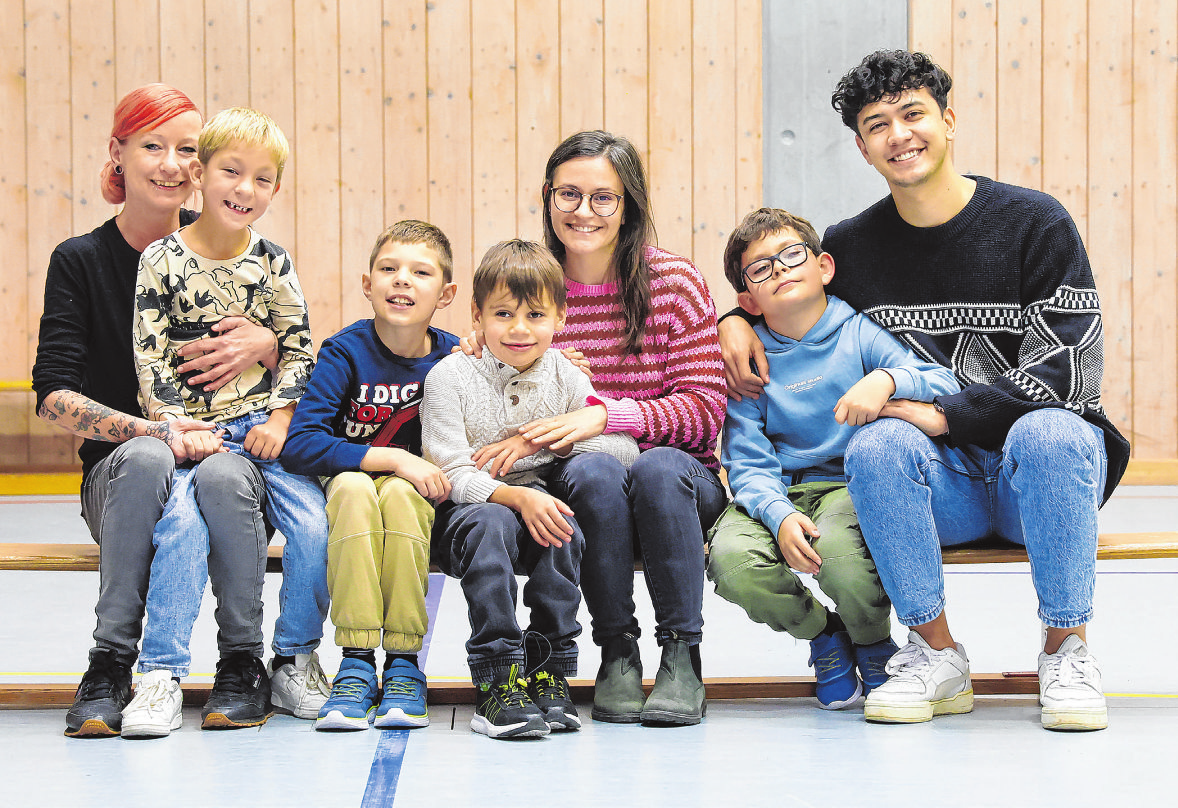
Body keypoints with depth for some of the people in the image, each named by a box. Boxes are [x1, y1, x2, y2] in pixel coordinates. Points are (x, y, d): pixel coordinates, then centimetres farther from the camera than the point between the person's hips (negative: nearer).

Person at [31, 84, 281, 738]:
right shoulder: (80, 261, 1)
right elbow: (55, 397, -8)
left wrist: (265, 346, -15)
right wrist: (153, 430, -23)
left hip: (231, 449, 1)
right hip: (117, 478, 0)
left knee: (220, 476, -35)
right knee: (146, 459, -35)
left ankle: (243, 658, -19)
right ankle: (111, 665, -32)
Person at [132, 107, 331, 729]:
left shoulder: (273, 264, 7)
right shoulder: (162, 261, -1)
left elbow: (298, 350, 8)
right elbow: (151, 358, -3)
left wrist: (281, 420, -5)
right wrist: (180, 427, -13)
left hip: (266, 426, 3)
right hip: (194, 429, -2)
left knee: (315, 526, -18)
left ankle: (295, 658, 3)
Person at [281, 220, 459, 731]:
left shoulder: (455, 358, -3)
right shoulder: (345, 352, -9)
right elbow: (299, 445, -20)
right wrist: (394, 459, -25)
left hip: (420, 504, 1)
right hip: (346, 503, -1)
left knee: (399, 494, -33)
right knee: (353, 486, -34)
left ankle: (405, 665, -25)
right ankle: (356, 664, -32)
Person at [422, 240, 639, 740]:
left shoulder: (564, 376, 2)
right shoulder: (450, 376, -7)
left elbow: (626, 448, -4)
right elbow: (454, 475, -15)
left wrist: (544, 439, -13)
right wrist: (518, 496, -32)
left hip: (538, 507, 3)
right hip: (465, 511, -2)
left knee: (564, 526, -30)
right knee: (492, 523, -35)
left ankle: (549, 670, -20)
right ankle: (496, 684, -33)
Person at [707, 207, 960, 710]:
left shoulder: (859, 334, 0)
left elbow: (946, 385, -11)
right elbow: (747, 462, -4)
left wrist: (888, 380, -32)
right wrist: (780, 517, -23)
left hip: (854, 485, -2)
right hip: (779, 493, 2)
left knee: (836, 547, -36)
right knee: (729, 559, -29)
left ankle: (874, 645, 1)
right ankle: (822, 634, 4)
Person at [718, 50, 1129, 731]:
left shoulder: (1035, 222, -5)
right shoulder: (852, 245, 5)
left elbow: (1068, 367, -13)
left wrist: (945, 416, -18)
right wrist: (737, 320, 2)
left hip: (1041, 470, -2)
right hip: (940, 477, 2)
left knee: (1048, 434, -37)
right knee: (874, 447, -30)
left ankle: (1067, 650, -21)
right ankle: (936, 656, -17)